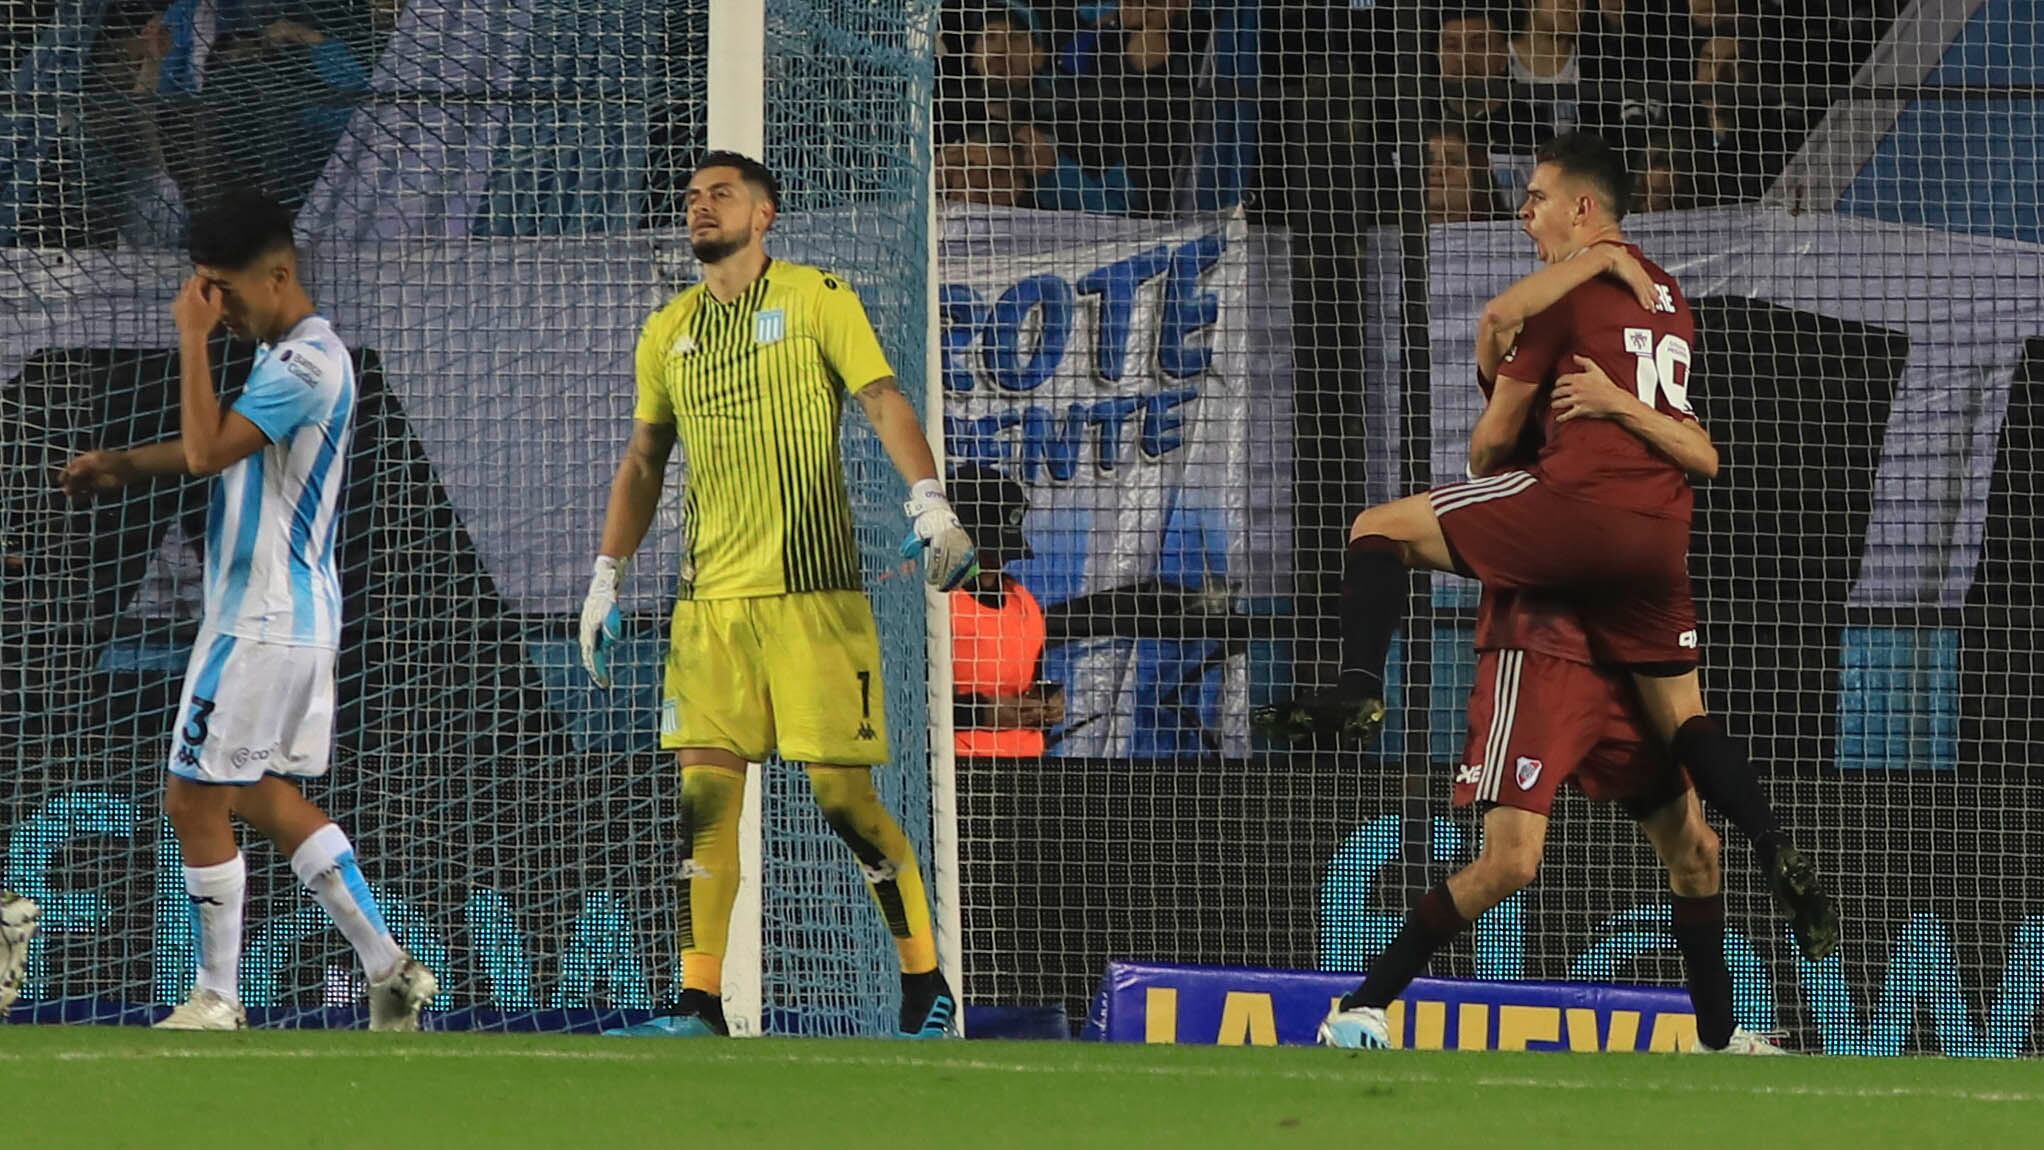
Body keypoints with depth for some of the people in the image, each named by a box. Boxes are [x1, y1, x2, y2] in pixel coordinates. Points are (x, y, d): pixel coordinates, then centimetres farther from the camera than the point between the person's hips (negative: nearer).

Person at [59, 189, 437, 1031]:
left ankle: (216, 1001, 4)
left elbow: (208, 449, -27)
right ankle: (389, 969, 11)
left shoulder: (306, 364, -19)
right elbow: (220, 447, 26)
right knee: (268, 799, 14)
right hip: (297, 617, 10)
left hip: (261, 623, -10)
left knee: (196, 801, -3)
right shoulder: (296, 355, 14)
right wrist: (123, 464, 15)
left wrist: (194, 340, -20)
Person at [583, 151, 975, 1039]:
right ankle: (700, 1004, -2)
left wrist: (928, 499, -24)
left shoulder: (816, 300, 1)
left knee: (842, 793, -6)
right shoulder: (668, 332, 15)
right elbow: (643, 460, 23)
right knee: (704, 792, -3)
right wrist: (607, 576, 17)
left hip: (813, 590, -5)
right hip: (709, 597, 5)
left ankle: (926, 984, 6)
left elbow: (883, 401, -8)